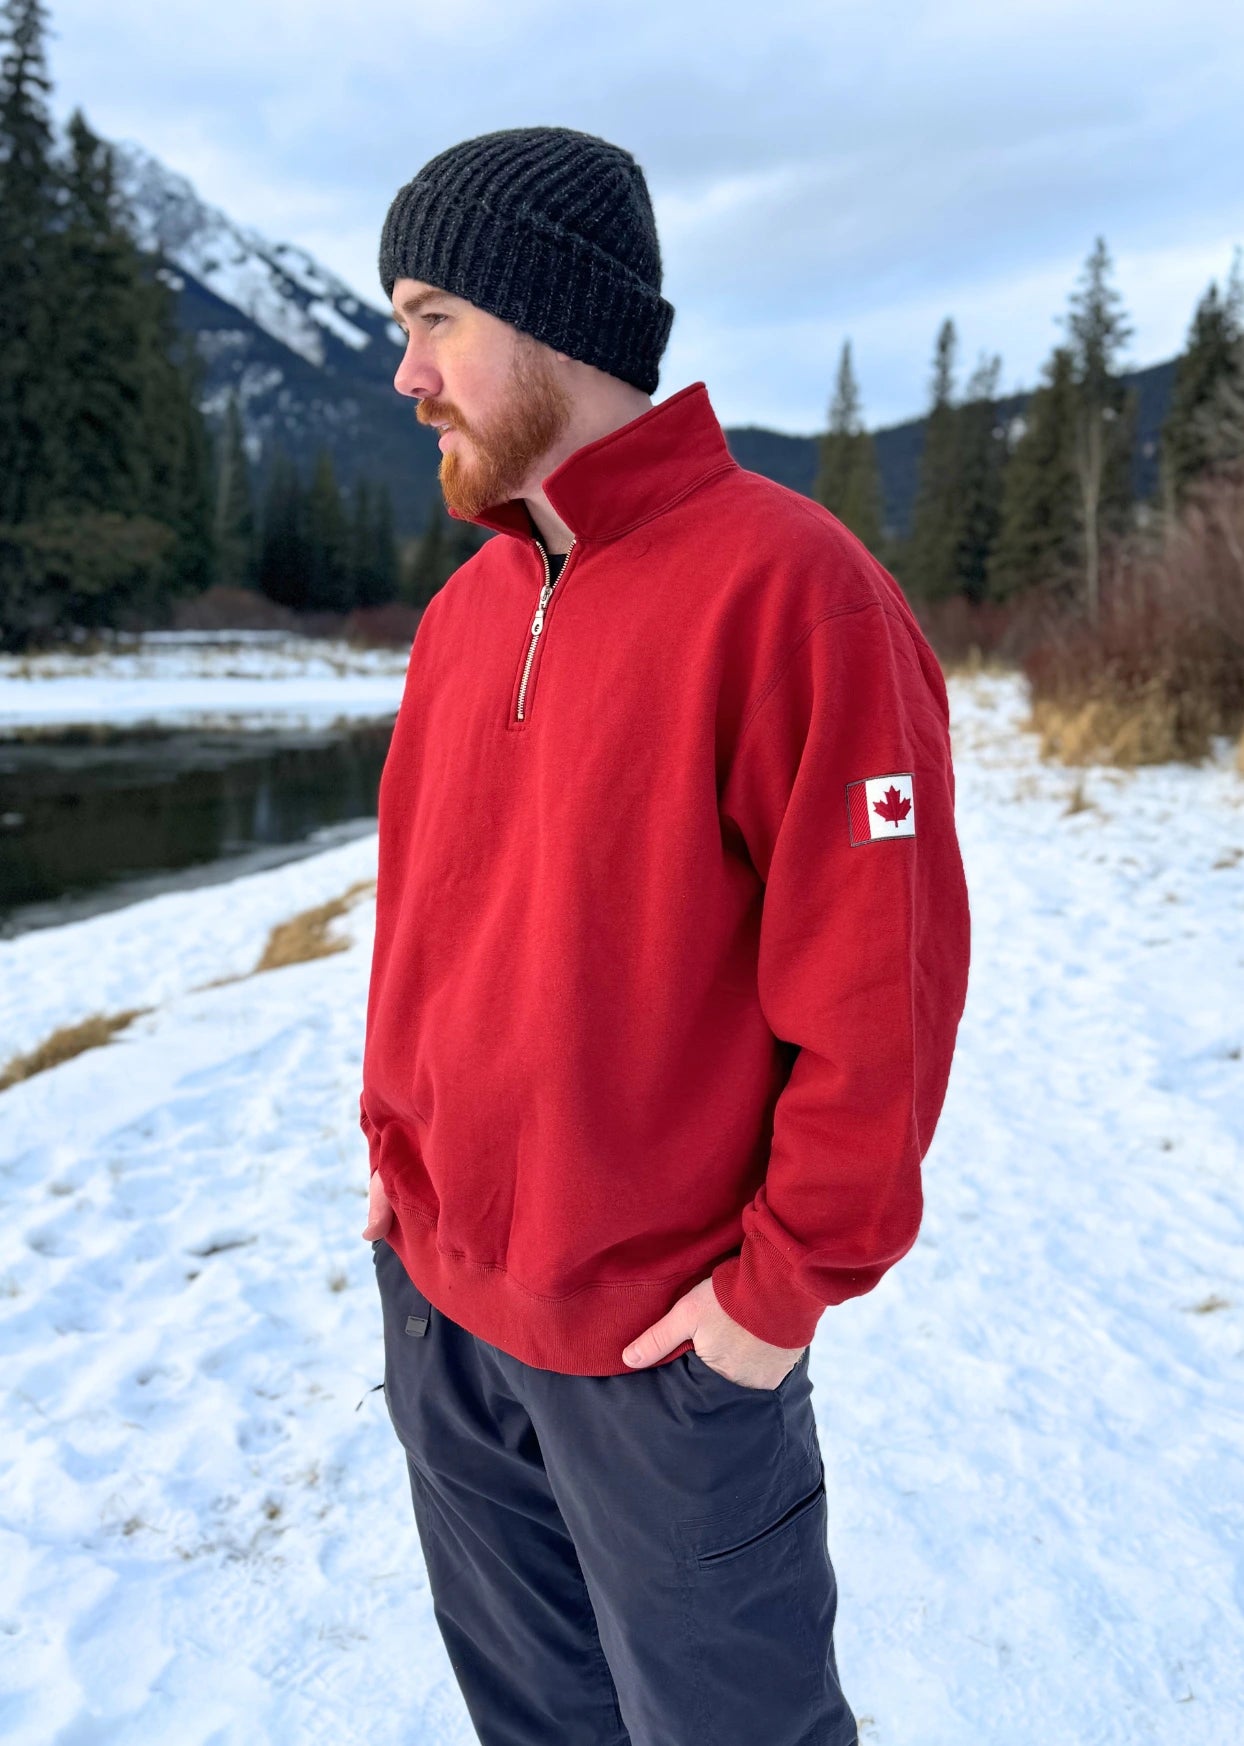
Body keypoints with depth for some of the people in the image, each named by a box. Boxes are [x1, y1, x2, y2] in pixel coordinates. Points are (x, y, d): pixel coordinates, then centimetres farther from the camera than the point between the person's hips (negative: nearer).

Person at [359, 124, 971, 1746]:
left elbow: (882, 982, -19)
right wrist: (396, 1145, 11)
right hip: (434, 1289, 7)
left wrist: (784, 1285, -15)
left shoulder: (784, 588, -19)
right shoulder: (467, 610, 4)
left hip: (662, 1339, -6)